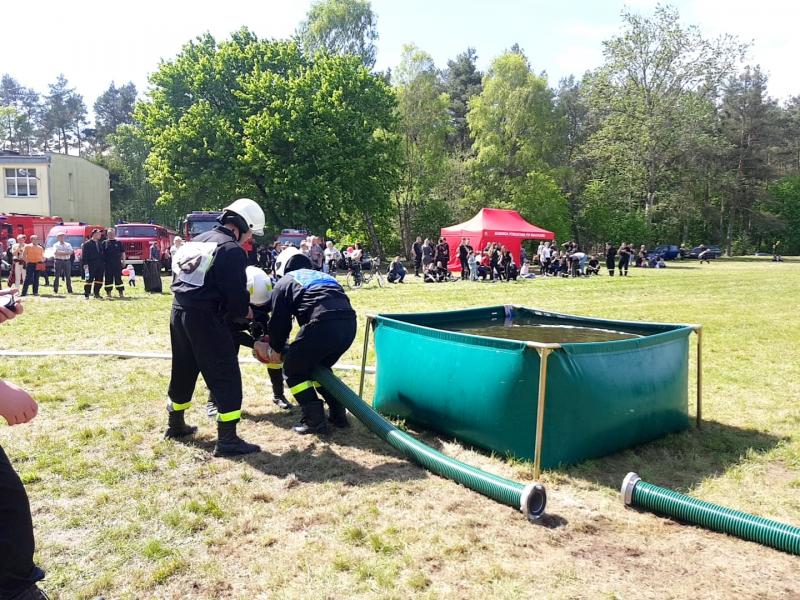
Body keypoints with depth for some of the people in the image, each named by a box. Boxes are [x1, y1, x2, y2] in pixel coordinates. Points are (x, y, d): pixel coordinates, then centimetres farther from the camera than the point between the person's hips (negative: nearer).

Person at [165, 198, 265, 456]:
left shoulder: (198, 240, 16)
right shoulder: (232, 250, -10)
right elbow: (236, 294, -15)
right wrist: (247, 312, 6)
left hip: (179, 311, 9)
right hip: (205, 317, -9)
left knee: (183, 371, 22)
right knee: (226, 376, -2)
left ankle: (175, 424, 38)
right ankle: (227, 440, -2)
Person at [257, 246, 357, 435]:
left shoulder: (284, 282, 19)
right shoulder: (322, 276, 36)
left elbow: (279, 321, 17)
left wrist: (275, 350, 35)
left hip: (322, 325, -6)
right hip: (349, 323, 6)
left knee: (293, 371, 15)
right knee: (320, 367, 29)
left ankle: (314, 420, 9)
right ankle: (338, 414, 25)